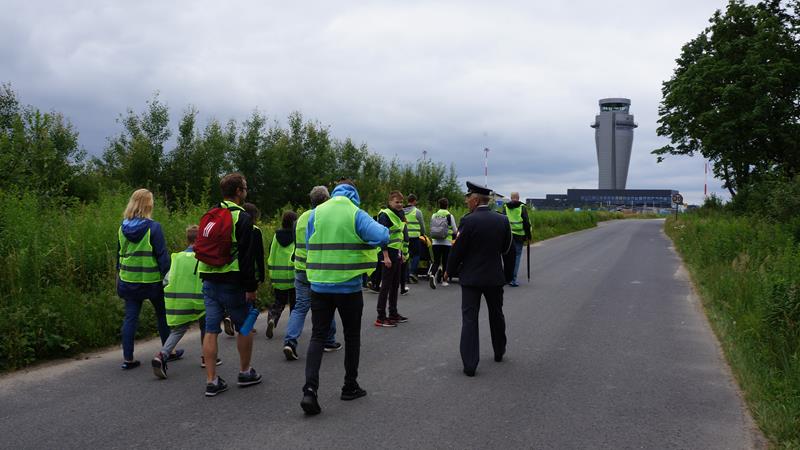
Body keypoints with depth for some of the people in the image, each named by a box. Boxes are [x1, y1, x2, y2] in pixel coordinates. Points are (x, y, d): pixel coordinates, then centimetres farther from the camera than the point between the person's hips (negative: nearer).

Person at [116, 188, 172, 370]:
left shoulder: (122, 228, 3)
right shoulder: (153, 227, -14)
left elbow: (119, 254, 12)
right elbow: (162, 254, -13)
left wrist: (119, 276, 21)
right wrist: (167, 276, -5)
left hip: (128, 280, 4)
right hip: (152, 280, -4)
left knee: (130, 317, 7)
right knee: (162, 314, 13)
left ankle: (128, 358, 7)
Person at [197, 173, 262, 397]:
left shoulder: (209, 215, 13)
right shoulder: (242, 218, -10)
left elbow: (200, 249, 18)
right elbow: (247, 255, -15)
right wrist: (251, 287, -13)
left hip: (209, 280, 7)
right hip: (232, 282, -6)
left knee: (211, 330, 5)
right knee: (245, 327, 11)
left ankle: (211, 380, 7)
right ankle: (245, 372, 22)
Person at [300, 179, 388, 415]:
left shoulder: (316, 213, 3)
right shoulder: (356, 214, -8)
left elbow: (309, 245, 7)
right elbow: (382, 237, -20)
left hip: (319, 286, 3)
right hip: (349, 286, -2)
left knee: (318, 336, 7)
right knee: (352, 336, 14)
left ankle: (310, 389, -9)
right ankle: (350, 387, 25)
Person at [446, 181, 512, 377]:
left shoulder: (468, 221, -16)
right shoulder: (502, 220, -3)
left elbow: (457, 250, -12)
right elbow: (505, 247, 8)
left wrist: (449, 270, 4)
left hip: (471, 277, -4)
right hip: (495, 277, 4)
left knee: (469, 320, 1)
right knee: (496, 315, 22)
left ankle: (470, 365, -2)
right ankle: (499, 352, 39)